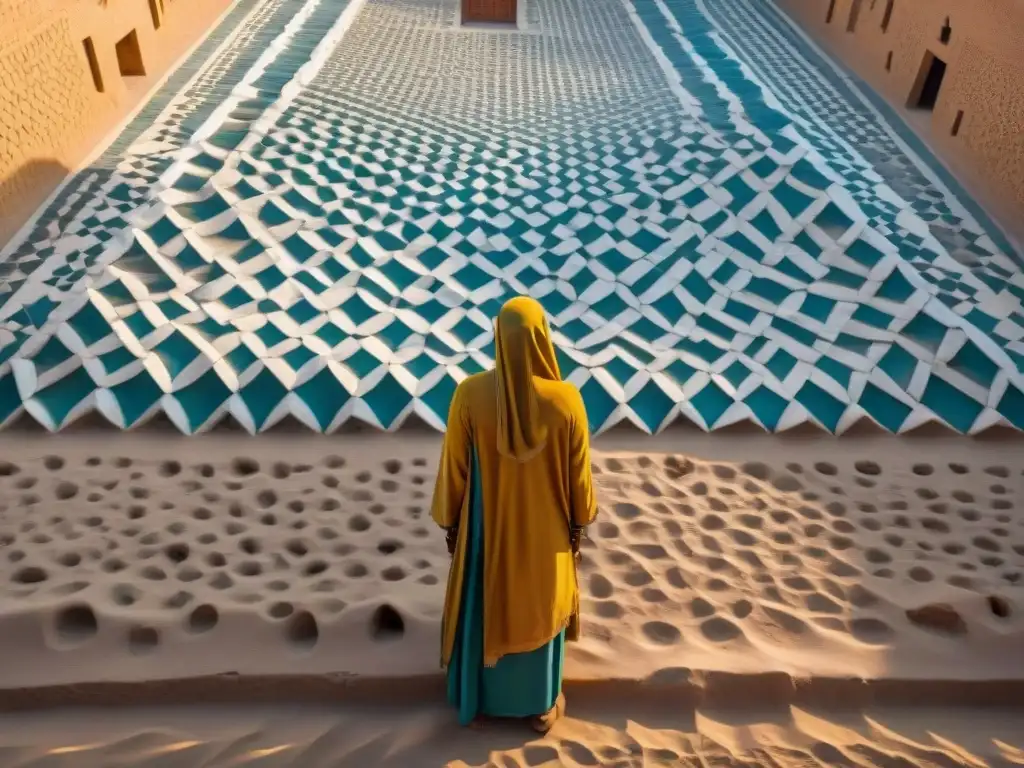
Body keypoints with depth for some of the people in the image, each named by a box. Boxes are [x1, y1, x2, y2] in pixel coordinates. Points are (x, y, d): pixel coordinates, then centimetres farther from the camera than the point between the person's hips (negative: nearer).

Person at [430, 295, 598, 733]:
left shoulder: (470, 394, -22)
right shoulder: (566, 399, -22)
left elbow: (454, 469, -11)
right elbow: (578, 475, -9)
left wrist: (449, 524, 6)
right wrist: (577, 526, 8)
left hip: (486, 529, 0)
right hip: (545, 533, 0)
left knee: (482, 613, 23)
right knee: (541, 612, 22)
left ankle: (478, 702, 44)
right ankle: (543, 706, 42)